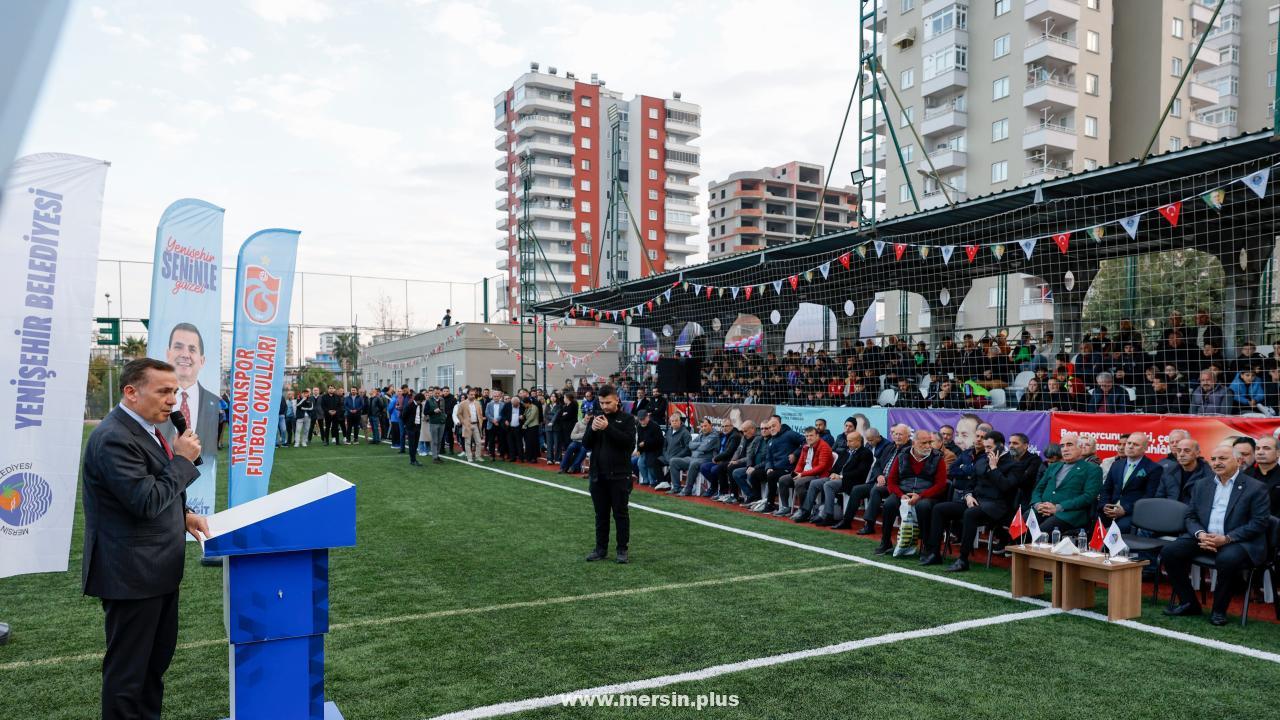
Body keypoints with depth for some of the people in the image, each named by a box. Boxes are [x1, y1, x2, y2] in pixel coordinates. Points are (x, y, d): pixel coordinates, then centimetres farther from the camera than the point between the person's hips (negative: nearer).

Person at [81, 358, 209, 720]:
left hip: (159, 569, 10)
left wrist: (184, 514, 9)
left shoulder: (143, 428, 10)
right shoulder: (114, 439, -22)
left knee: (158, 657, 21)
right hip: (131, 574, -10)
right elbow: (146, 502, -27)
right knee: (128, 667, 4)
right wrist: (182, 459, -18)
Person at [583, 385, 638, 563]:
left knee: (620, 513, 2)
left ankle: (622, 549, 11)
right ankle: (601, 548, 19)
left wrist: (608, 428, -23)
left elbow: (630, 442, -17)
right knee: (601, 514, 10)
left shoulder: (627, 419, -3)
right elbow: (586, 444, 6)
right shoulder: (596, 417, 10)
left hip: (619, 475, -4)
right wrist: (592, 429, -13)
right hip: (598, 475, 4)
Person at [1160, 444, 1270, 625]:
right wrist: (1200, 534, -10)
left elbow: (1259, 523, -9)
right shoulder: (1202, 487, 14)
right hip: (1204, 537, 5)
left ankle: (1219, 610, -13)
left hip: (1238, 541, -5)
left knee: (1227, 559, -38)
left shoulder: (1255, 488, -1)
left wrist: (1226, 539, -20)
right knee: (1168, 552, -16)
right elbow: (1190, 516, 13)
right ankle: (1188, 603, 0)